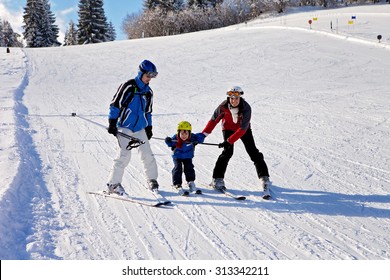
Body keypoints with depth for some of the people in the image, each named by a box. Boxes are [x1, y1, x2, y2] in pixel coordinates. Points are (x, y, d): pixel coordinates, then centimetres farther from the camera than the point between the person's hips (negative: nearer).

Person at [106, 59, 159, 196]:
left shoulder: (148, 92, 13)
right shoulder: (128, 86, -8)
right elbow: (115, 104, -8)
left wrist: (149, 127, 21)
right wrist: (112, 122, -11)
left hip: (140, 128, 6)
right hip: (125, 127, -6)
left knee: (147, 155, 2)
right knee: (125, 155, -13)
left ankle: (152, 179, 21)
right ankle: (113, 184, -3)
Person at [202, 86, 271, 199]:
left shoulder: (246, 108, -32)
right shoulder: (223, 107, -26)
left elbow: (243, 129, -33)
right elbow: (213, 120, -14)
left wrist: (229, 141, -39)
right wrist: (203, 135, -18)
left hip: (244, 129, 0)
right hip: (229, 128, 0)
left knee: (253, 152, -10)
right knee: (228, 152, -15)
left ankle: (264, 179, -5)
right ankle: (217, 180, -7)